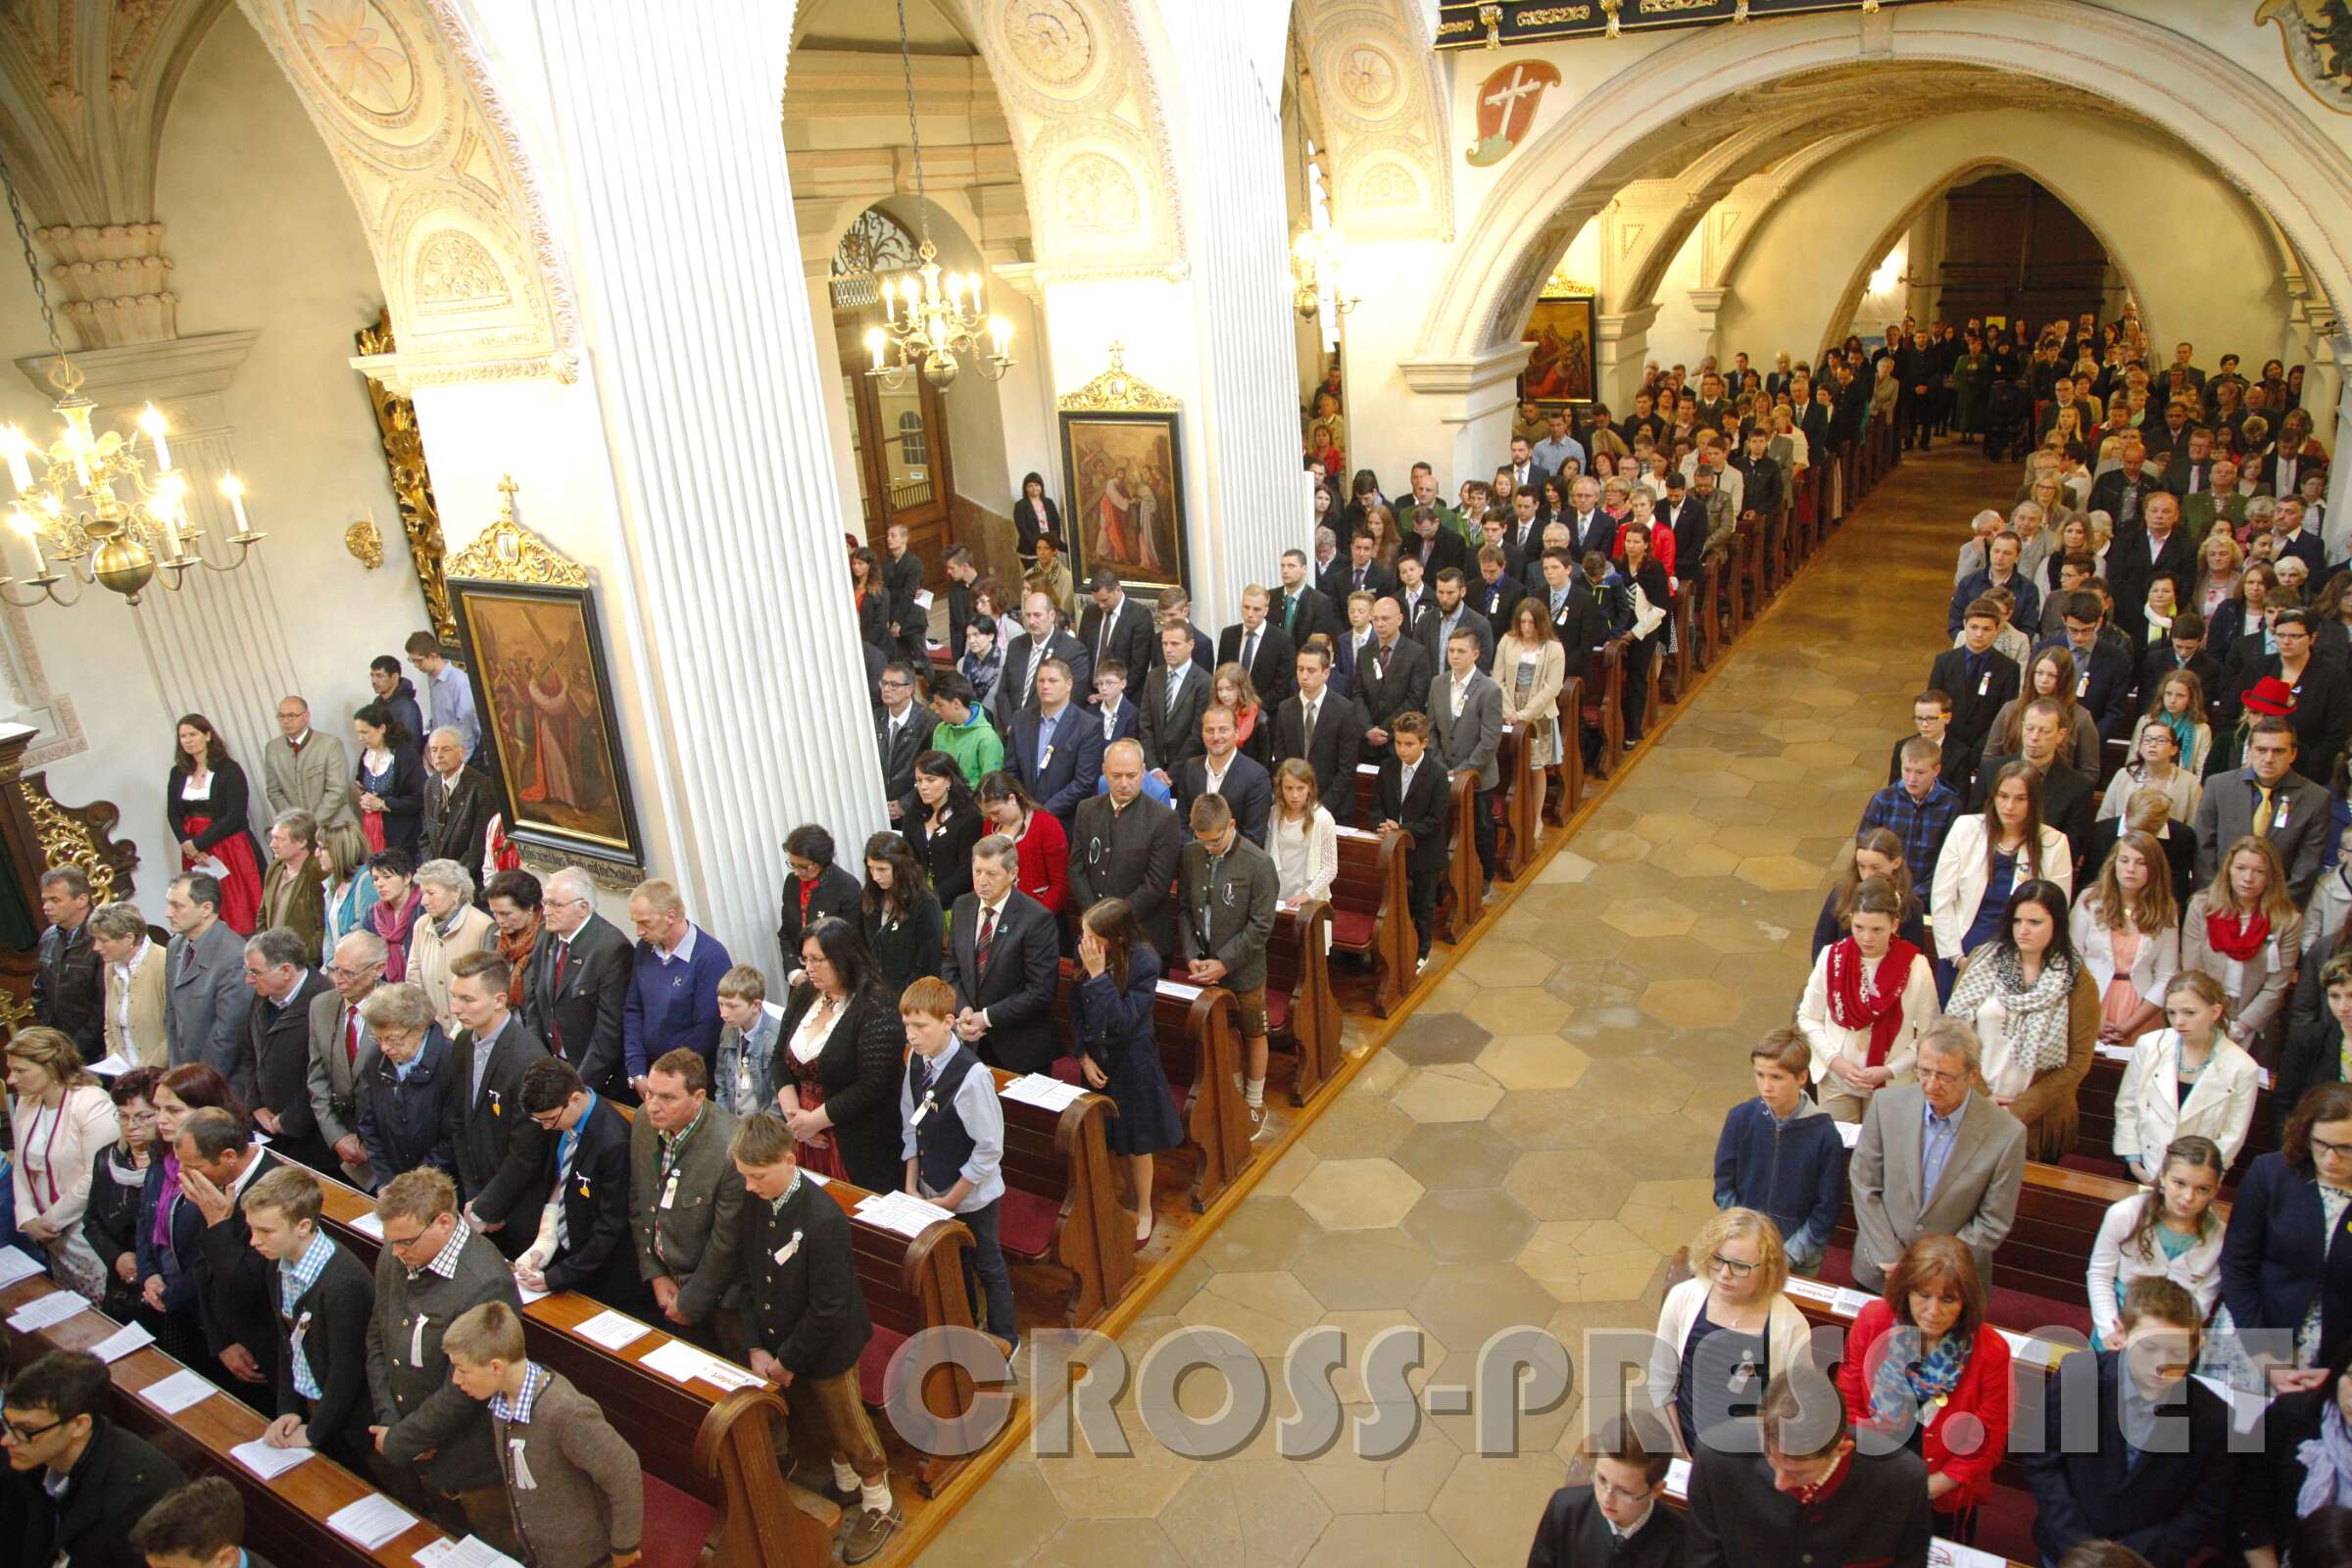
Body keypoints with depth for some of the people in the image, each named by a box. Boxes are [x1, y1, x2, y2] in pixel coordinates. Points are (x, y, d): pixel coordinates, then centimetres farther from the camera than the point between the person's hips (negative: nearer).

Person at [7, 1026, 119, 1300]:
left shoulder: (92, 1105, -18)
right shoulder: (26, 1103, 8)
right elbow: (21, 1166, 11)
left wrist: (50, 1219, -12)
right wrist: (27, 1217, -3)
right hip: (53, 1237, 7)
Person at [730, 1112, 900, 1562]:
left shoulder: (823, 1220, -33)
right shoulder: (757, 1202, -11)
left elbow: (829, 1309, -26)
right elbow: (751, 1279, 0)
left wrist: (788, 1360, -16)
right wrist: (756, 1347, -6)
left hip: (827, 1350, -7)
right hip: (778, 1342, 7)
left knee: (848, 1425, 14)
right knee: (811, 1420, 26)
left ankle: (880, 1505, 37)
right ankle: (844, 1480, 52)